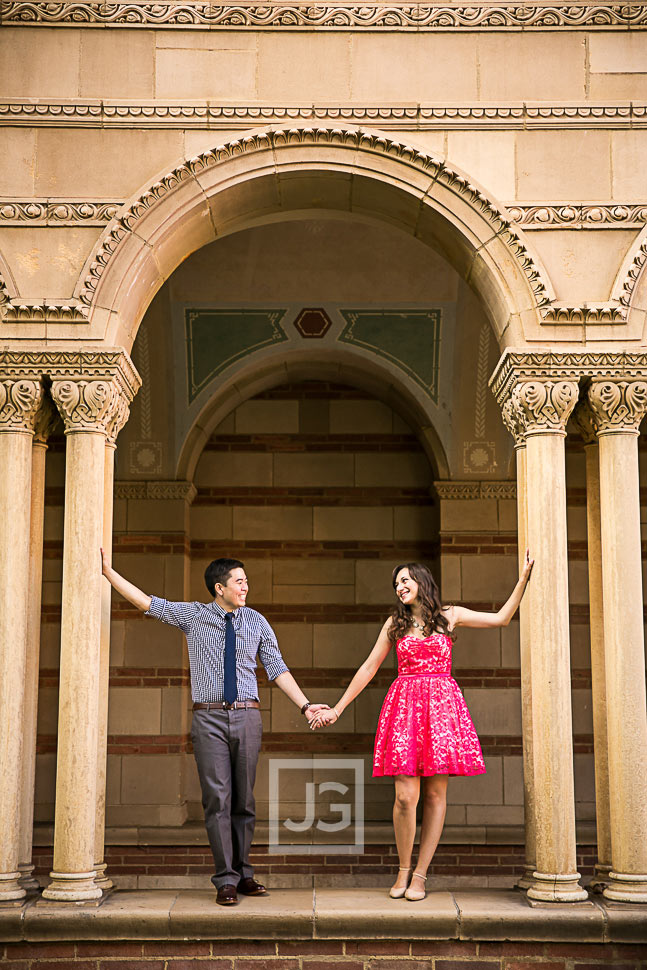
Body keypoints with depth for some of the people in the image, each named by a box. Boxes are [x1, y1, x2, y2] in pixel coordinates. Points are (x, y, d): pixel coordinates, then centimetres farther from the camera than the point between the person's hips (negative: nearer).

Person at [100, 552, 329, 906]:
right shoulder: (193, 615, 4)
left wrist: (305, 705, 2)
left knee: (244, 800, 7)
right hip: (209, 718, -2)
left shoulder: (256, 621, 9)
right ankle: (226, 881, 1)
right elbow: (146, 602, 0)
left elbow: (277, 668, 9)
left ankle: (243, 874, 19)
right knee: (217, 799, -5)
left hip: (246, 717, 2)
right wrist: (107, 571, -8)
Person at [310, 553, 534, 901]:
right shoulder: (395, 623, 13)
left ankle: (420, 875, 7)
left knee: (435, 794, -1)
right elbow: (369, 668, 15)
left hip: (441, 705, 0)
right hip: (405, 705, 0)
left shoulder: (450, 616, 11)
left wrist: (523, 579, 4)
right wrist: (337, 709, 14)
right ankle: (403, 870, 10)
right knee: (405, 796, -9)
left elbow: (501, 618, 10)